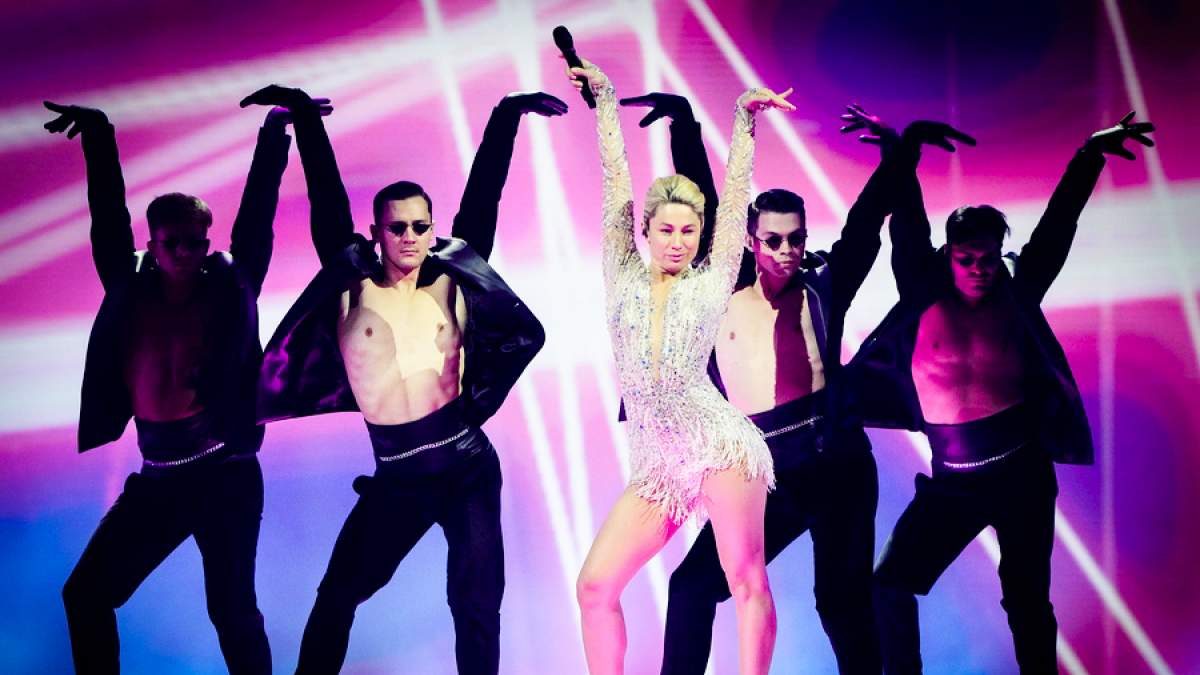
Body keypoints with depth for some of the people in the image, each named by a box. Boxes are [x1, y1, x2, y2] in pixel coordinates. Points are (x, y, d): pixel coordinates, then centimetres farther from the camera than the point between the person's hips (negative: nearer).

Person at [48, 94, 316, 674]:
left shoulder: (229, 292, -2)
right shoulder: (129, 294, 4)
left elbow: (257, 210, -1)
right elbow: (108, 213, 5)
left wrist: (276, 131, 1)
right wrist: (98, 133, 2)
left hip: (223, 474, -4)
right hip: (156, 479, 4)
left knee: (231, 610, -4)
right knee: (86, 593, 3)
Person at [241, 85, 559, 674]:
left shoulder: (452, 284, 1)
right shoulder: (352, 289, -1)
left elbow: (480, 199, 2)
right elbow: (327, 199, -3)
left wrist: (508, 113, 3)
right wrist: (304, 116, -3)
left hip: (466, 465, 0)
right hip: (396, 477, 1)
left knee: (476, 604, -1)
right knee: (337, 597, 6)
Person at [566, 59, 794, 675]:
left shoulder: (710, 284, 8)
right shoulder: (624, 280, 12)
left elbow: (736, 188, 4)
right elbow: (616, 180, 12)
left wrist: (744, 117, 0)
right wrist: (604, 100, 14)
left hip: (719, 445, -3)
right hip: (656, 468, 3)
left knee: (746, 579, -7)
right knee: (595, 587, -4)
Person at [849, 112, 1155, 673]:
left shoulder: (1016, 301, 1)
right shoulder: (924, 302, 0)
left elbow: (1056, 226, 2)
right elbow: (908, 226, -4)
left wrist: (1089, 155, 2)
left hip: (1022, 476, 0)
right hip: (952, 483, 1)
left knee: (1026, 600, 7)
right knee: (890, 583, -7)